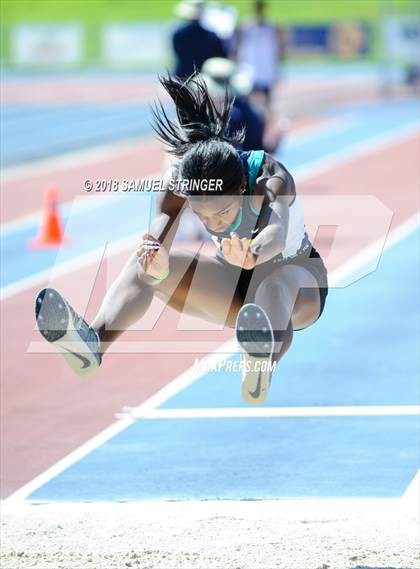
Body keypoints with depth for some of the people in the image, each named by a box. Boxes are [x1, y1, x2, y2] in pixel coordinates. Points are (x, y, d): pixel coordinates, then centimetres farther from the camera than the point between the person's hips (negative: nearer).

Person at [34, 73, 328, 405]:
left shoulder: (271, 178, -32)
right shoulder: (180, 177, -22)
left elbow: (276, 232, -53)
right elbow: (158, 236, -36)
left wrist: (253, 255, -75)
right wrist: (155, 263, -60)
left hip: (300, 289, -4)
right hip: (234, 287, 4)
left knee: (279, 282, -43)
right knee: (143, 264, -22)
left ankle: (264, 363, -75)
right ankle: (94, 343, -50)